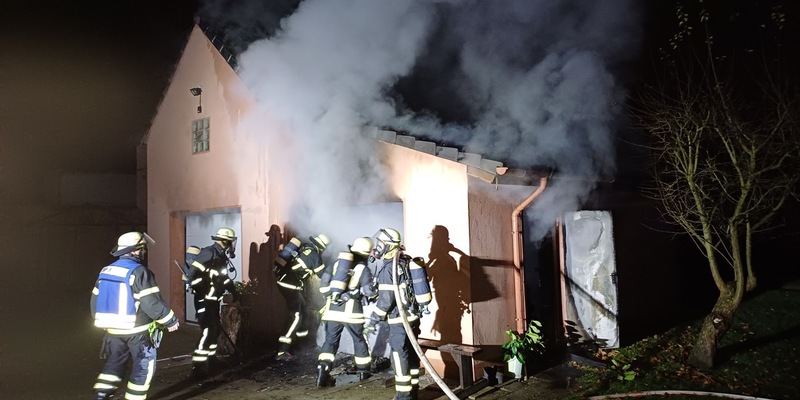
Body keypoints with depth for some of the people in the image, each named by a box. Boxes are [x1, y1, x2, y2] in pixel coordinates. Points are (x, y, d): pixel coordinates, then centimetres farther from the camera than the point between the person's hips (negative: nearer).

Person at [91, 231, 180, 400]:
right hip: (137, 330, -7)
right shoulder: (139, 272, -18)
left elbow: (95, 301, 13)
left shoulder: (106, 271, 6)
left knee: (114, 362, 21)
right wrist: (171, 321, -9)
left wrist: (104, 321, 27)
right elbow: (152, 303, -21)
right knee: (143, 366, 7)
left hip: (113, 329, 7)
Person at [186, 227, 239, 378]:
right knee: (208, 331, -14)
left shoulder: (221, 256, 10)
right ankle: (198, 367, -10)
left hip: (214, 300, 10)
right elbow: (192, 274, -25)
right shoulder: (209, 253, -19)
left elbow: (224, 277, 25)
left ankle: (210, 359, 33)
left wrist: (233, 292, 29)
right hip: (204, 300, -10)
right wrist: (202, 291, -24)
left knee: (216, 329, 17)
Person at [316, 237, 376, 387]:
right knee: (359, 340, 15)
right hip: (351, 311, -3)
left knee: (330, 340, 9)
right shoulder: (363, 268, -1)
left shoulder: (336, 263, 10)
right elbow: (369, 291, -10)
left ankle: (322, 370, -7)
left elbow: (323, 286, 8)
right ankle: (363, 371, 27)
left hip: (332, 309, 3)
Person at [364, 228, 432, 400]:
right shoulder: (408, 261, 9)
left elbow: (386, 299, -19)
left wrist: (373, 320, -11)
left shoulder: (387, 268, -17)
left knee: (400, 356, 0)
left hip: (400, 319, -8)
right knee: (411, 354, 15)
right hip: (413, 315, 8)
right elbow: (415, 287, 17)